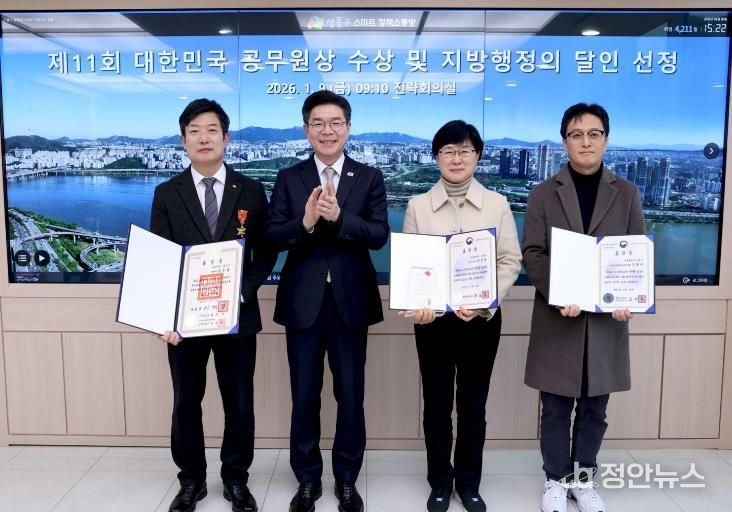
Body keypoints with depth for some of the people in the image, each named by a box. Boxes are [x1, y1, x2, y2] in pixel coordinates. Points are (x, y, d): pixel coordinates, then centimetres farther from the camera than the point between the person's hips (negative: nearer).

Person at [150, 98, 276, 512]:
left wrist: (242, 292, -15)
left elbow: (266, 253, 1)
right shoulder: (167, 194, 2)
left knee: (240, 403, 9)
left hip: (237, 314, 0)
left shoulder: (251, 191, 1)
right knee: (186, 402, 13)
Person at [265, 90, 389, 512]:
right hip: (303, 302, 1)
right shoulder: (288, 178, 4)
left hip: (350, 301, 0)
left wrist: (338, 217, -25)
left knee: (351, 396, 10)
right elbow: (272, 236, -6)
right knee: (304, 396, 11)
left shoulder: (369, 177, 2)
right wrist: (305, 222, -24)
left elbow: (379, 235, -10)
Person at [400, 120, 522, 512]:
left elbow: (510, 261, -1)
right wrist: (415, 303, -17)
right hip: (433, 319, 0)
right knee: (437, 405, 11)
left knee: (474, 405, 12)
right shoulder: (418, 206, 1)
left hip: (483, 320, 0)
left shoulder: (497, 204, 0)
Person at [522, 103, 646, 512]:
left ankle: (584, 478, 30)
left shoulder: (627, 193, 7)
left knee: (594, 408, 12)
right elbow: (532, 253, -4)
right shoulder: (544, 194, 2)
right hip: (558, 317, -1)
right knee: (556, 409, 7)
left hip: (607, 317, 2)